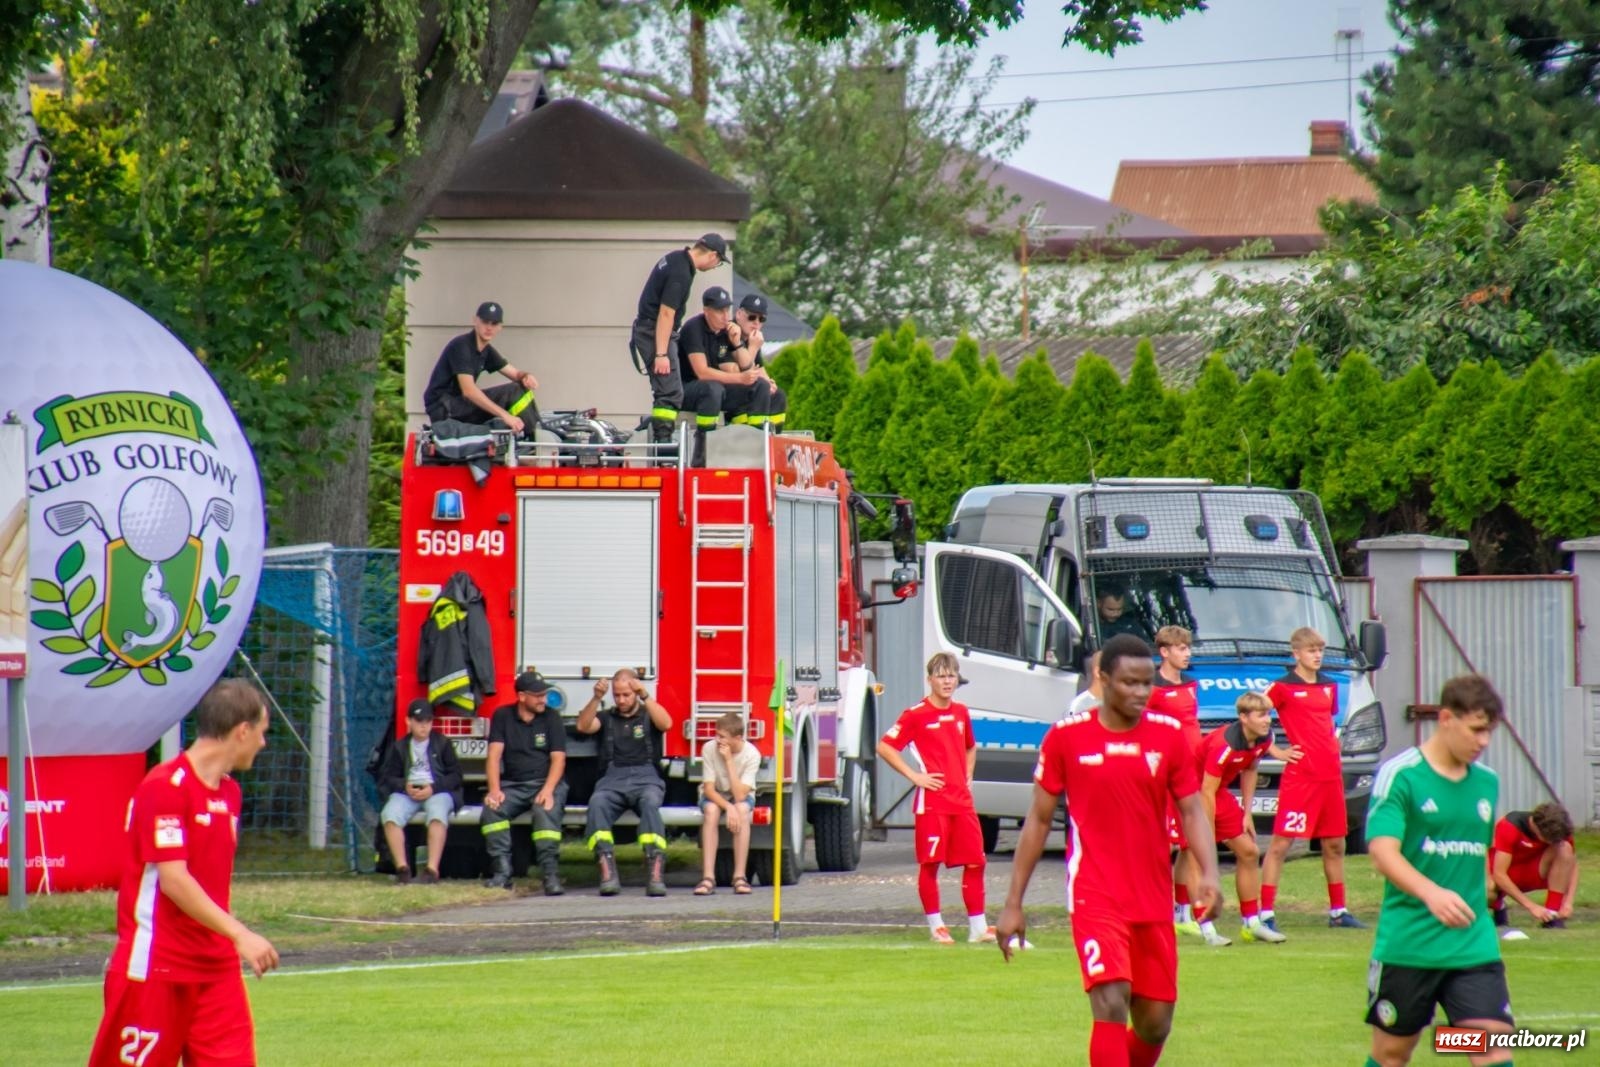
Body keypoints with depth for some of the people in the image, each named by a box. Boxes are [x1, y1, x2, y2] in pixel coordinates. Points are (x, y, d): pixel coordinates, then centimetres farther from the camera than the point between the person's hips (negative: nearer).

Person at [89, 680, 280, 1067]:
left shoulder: (228, 792, 12)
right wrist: (240, 934, -26)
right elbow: (173, 879, -22)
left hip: (216, 968, 8)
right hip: (154, 968, -8)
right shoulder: (164, 788, -15)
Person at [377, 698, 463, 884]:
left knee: (437, 815, -37)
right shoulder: (399, 748, 15)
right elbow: (387, 777, 10)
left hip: (437, 792, -2)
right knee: (390, 815, -30)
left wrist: (433, 788, -13)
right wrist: (404, 786, -11)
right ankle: (402, 867, -31)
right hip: (407, 792, 2)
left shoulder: (442, 744, 9)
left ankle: (432, 868, -43)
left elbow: (455, 776, 4)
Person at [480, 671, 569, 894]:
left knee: (547, 810, -34)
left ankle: (551, 874, -40)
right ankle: (502, 873, -29)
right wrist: (494, 790, -18)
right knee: (492, 808, -28)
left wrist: (548, 790, -22)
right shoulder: (502, 716, 5)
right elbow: (494, 756, -2)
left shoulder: (551, 717, 2)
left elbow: (558, 759, -5)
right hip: (513, 784, 2)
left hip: (546, 782, -2)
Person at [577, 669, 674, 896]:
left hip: (646, 777, -1)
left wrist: (645, 697, -14)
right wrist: (596, 699, -9)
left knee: (650, 801, -36)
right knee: (597, 803, -33)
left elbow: (666, 724, -4)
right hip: (612, 780, 1)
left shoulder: (648, 716, 17)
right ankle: (607, 871, -44)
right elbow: (583, 726, 5)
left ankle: (655, 873, -46)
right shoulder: (606, 717, 22)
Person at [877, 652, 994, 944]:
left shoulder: (961, 713, 14)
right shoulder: (916, 715, -5)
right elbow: (885, 747, -8)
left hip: (962, 800, 6)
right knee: (930, 864, -3)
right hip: (932, 802, -6)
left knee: (975, 862, 3)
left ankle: (978, 926, 9)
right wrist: (914, 776, -11)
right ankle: (936, 926, 5)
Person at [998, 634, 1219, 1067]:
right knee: (1111, 1005, -20)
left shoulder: (1168, 735, 3)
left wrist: (1209, 872, -16)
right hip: (1095, 897, -4)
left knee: (1155, 1024, 8)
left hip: (1154, 901, 4)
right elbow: (1039, 820, 4)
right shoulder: (1066, 736, -3)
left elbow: (1192, 810, 4)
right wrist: (1013, 903, 4)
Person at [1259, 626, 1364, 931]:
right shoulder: (1283, 687, -5)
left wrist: (1333, 744, 12)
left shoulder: (1330, 686, 15)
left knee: (1335, 844, 13)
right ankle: (1266, 913, -9)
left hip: (1331, 776, 7)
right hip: (1299, 776, -7)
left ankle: (1338, 911, 23)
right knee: (1280, 844, -8)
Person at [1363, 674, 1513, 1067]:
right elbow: (1383, 851, -22)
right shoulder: (1399, 775, -10)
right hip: (1407, 943, -4)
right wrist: (1432, 894, -38)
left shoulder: (1487, 783, 9)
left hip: (1473, 945, 4)